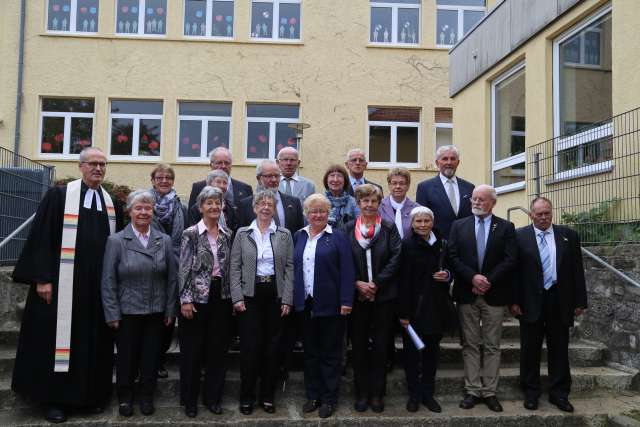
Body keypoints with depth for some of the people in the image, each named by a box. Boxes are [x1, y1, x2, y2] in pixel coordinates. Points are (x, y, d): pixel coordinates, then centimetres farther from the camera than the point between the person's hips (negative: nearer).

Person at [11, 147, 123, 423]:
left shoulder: (112, 204, 10)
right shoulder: (58, 196, -2)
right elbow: (41, 239, -6)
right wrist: (42, 278, -13)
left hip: (99, 288, 4)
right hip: (62, 285, -3)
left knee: (96, 343, 10)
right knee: (60, 339, 4)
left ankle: (93, 394, 23)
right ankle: (55, 398, 18)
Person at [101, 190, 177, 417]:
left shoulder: (165, 241, 2)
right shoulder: (116, 241, -4)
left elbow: (172, 278, 3)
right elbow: (108, 281, -4)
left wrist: (170, 310, 1)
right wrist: (112, 314, -7)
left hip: (157, 312, 2)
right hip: (127, 312, -2)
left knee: (151, 356, 10)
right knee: (127, 356, 11)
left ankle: (146, 396, 29)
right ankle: (125, 397, 31)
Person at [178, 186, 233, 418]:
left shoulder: (227, 234, 7)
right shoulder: (190, 234, -5)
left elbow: (230, 267, 10)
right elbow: (184, 268, -8)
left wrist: (233, 296, 8)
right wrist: (185, 299, -12)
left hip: (222, 296, 4)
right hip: (197, 296, -4)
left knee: (218, 349, 9)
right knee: (192, 350, 6)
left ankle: (212, 397, 24)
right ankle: (189, 399, 22)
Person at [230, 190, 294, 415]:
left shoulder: (284, 234, 5)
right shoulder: (242, 233, 3)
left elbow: (289, 268, 3)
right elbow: (235, 267, 1)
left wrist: (287, 299, -3)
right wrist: (237, 297, -8)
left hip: (275, 294, 1)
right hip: (250, 293, -1)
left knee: (272, 345, 6)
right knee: (250, 345, -1)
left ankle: (267, 395, 20)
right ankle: (247, 396, 15)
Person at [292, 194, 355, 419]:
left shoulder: (338, 238, -3)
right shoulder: (299, 237, 10)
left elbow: (347, 271, -8)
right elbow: (292, 267, 13)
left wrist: (346, 301, -14)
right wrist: (292, 297, 7)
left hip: (330, 305, -4)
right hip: (305, 304, 4)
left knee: (330, 353, 6)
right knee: (310, 352, 13)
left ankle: (329, 398, 17)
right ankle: (313, 395, 25)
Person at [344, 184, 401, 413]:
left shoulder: (389, 228, 2)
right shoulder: (348, 229, 3)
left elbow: (396, 258, -6)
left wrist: (376, 284, -12)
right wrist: (358, 284, -12)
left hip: (383, 295, 0)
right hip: (357, 295, 0)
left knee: (380, 345, 7)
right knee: (359, 345, 7)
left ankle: (377, 393, 19)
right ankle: (362, 392, 19)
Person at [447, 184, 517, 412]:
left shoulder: (506, 227, 3)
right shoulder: (459, 225, 6)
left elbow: (509, 260, -5)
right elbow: (453, 257, -2)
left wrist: (489, 281, -14)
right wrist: (473, 277, -14)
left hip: (494, 294, -1)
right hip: (467, 294, 1)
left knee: (492, 346, 6)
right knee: (470, 345, 6)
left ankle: (489, 392, 15)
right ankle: (472, 391, 14)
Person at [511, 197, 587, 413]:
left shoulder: (568, 235, 5)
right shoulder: (520, 236, -2)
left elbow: (577, 269, 5)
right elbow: (513, 269, -4)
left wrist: (580, 300, 2)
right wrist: (514, 301, -8)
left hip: (560, 302, 2)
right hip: (531, 302, -2)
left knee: (559, 350, 10)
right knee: (530, 350, 8)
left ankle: (559, 393, 23)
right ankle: (531, 393, 21)